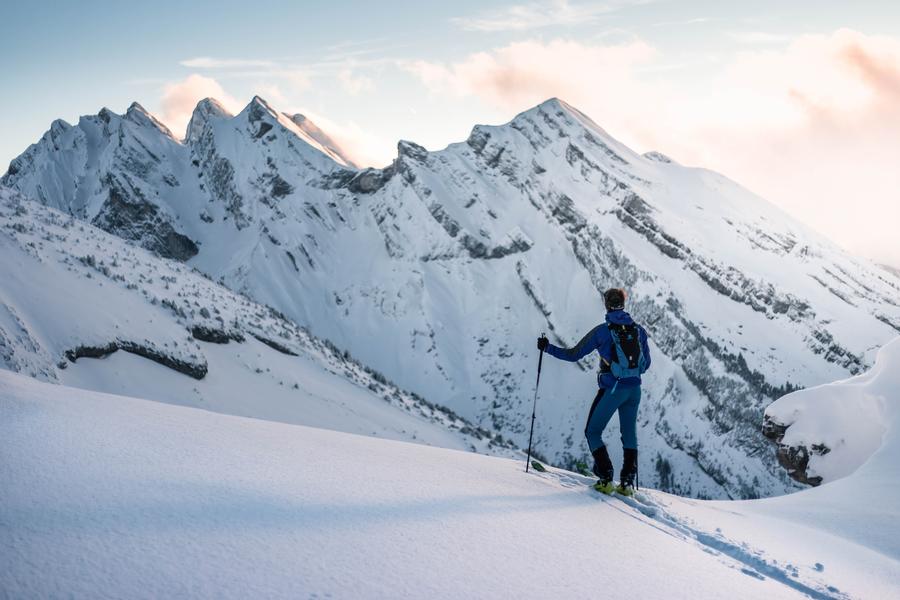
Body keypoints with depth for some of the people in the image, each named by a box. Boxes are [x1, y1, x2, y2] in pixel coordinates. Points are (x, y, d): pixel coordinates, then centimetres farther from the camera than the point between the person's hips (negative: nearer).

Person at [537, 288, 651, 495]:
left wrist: (547, 348, 8)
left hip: (612, 389, -5)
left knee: (592, 432, 9)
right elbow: (646, 364, 12)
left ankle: (606, 479, 0)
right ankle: (628, 481, 13)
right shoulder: (639, 330, 4)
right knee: (629, 434, 18)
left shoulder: (602, 331, -9)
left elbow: (573, 355, -4)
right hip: (634, 389, 5)